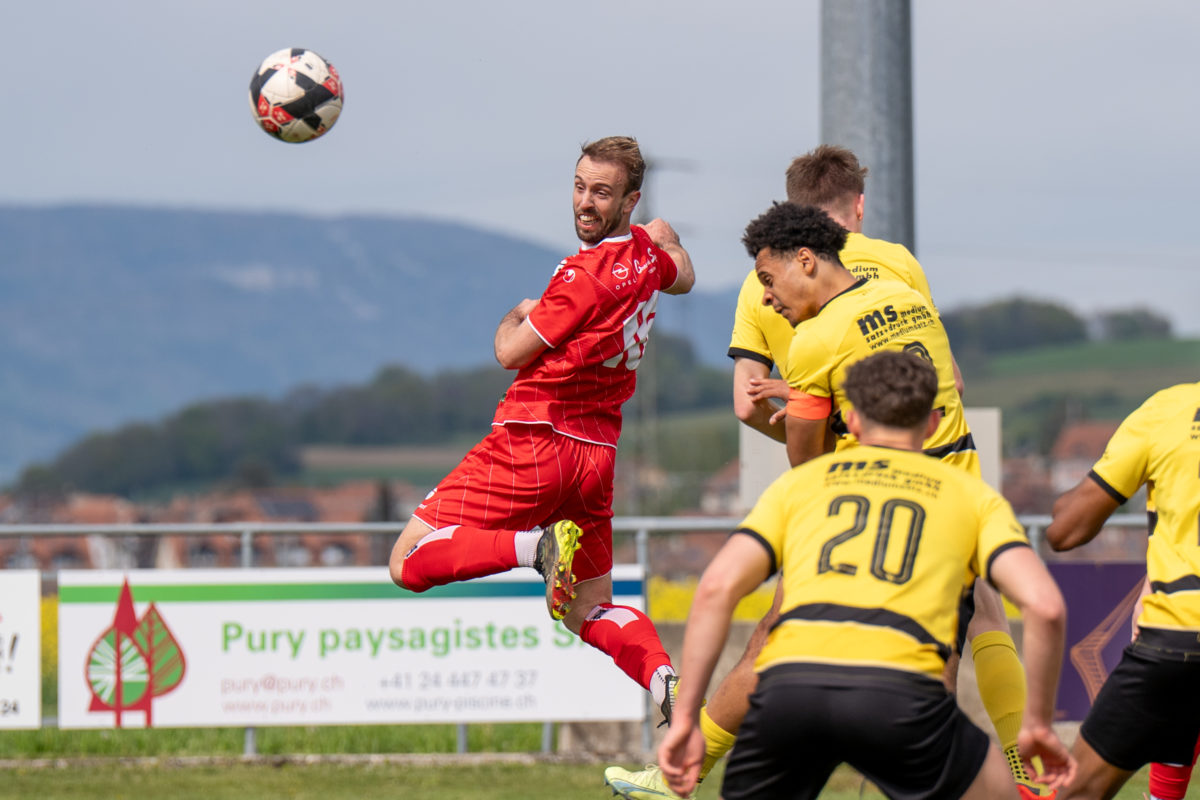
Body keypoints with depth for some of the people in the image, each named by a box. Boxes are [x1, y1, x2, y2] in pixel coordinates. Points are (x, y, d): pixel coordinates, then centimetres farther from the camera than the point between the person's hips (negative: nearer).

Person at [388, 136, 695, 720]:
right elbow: (683, 278, 32)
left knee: (408, 563, -3)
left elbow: (510, 352, -10)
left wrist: (518, 315, 10)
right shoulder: (647, 255, 6)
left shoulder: (586, 276, -19)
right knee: (590, 613, 17)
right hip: (597, 452, 8)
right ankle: (662, 676, -13)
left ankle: (536, 545, -23)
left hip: (533, 443, -8)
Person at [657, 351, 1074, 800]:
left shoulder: (800, 481, 26)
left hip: (788, 681, 1)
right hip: (898, 690, -1)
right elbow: (1044, 605, 9)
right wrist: (1039, 724, 19)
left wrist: (684, 717, 12)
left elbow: (717, 587, 12)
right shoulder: (970, 493, 24)